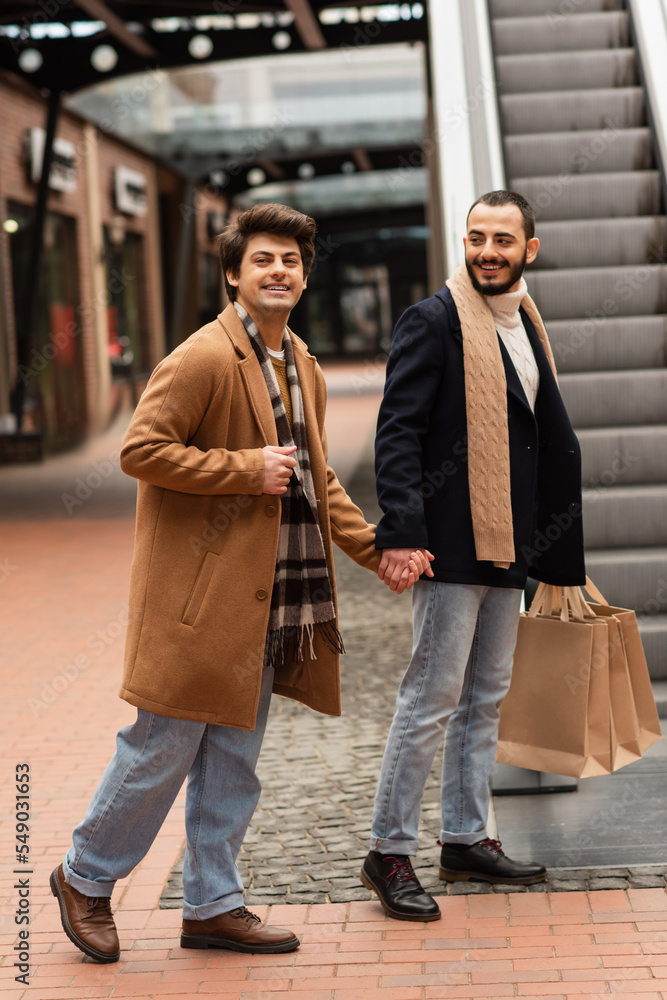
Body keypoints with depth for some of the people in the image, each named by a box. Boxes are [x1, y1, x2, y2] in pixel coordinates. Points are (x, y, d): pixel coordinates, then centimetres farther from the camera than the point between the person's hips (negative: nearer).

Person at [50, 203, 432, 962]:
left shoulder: (302, 366, 15)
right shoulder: (202, 359, -13)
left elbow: (315, 478, 23)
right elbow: (140, 450, -18)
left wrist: (375, 547, 13)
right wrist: (246, 468, -19)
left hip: (267, 597, 8)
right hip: (198, 590, -8)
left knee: (233, 759, 12)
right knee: (163, 746, -1)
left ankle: (212, 905, 22)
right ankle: (86, 877, 19)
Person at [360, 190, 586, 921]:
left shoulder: (525, 326, 16)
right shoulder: (434, 322, -8)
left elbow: (552, 442, 21)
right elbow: (398, 431, -15)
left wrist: (561, 560, 18)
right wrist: (400, 531, -25)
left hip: (506, 543, 8)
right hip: (451, 543, -8)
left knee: (485, 697, 13)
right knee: (432, 697, -7)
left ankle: (466, 840, 22)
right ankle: (389, 853, 1)